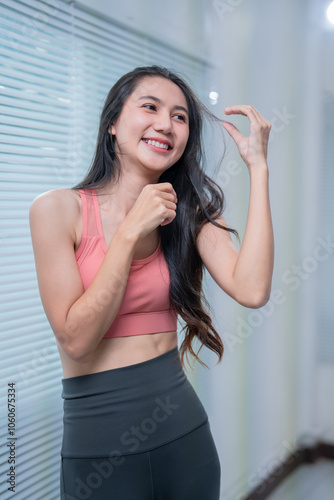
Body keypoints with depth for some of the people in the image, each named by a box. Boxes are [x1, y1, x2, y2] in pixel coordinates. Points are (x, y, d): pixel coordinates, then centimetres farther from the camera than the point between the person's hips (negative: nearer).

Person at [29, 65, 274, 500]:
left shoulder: (188, 215, 2)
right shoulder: (59, 209, -9)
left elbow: (252, 291, -15)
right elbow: (76, 340, -15)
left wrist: (258, 168, -12)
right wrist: (131, 232, -19)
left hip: (184, 428, 4)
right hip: (99, 440, -3)